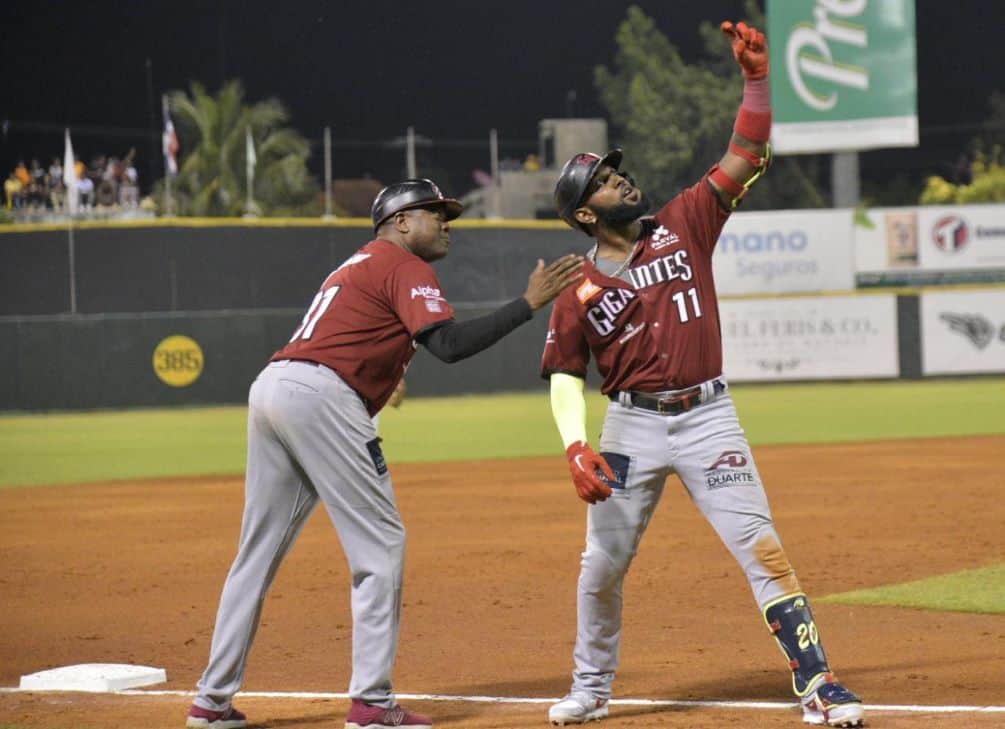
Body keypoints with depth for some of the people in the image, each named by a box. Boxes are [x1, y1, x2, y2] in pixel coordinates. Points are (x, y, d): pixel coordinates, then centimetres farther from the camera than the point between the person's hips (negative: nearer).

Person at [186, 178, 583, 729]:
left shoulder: (360, 265, 30)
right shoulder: (404, 267, 0)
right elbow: (448, 344, -15)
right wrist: (529, 303, -14)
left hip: (269, 389, 9)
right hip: (320, 398, -9)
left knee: (258, 552, 13)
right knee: (381, 545, -3)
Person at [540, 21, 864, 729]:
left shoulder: (684, 225, 3)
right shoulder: (578, 292, 1)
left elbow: (746, 156, 0)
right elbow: (565, 376, 1)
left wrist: (756, 78, -13)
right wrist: (575, 446, -16)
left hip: (707, 417, -1)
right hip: (631, 425, 1)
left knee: (761, 549, -9)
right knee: (603, 565, 6)